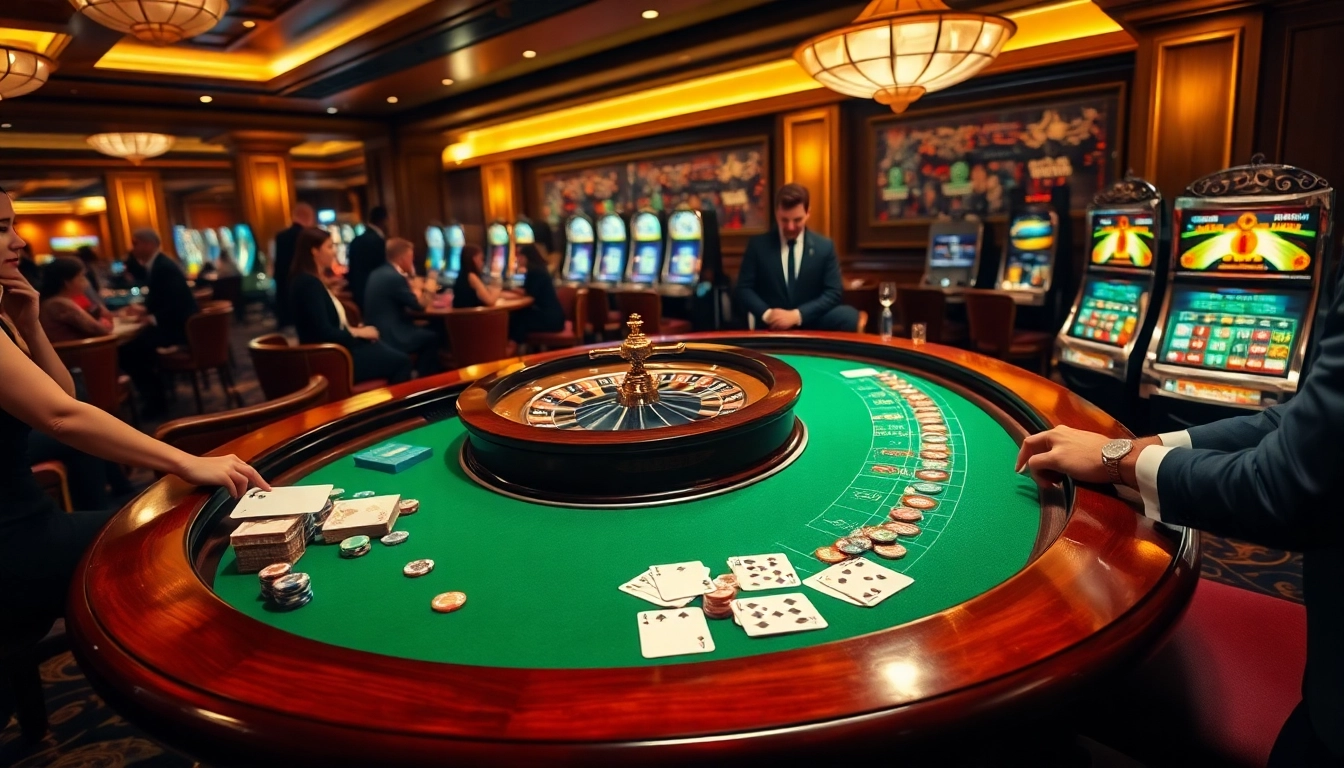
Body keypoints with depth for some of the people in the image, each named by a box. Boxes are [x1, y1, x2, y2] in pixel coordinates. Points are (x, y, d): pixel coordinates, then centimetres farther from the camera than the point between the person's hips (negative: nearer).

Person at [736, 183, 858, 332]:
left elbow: (834, 292, -1)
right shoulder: (757, 245, 4)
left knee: (849, 316, -26)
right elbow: (744, 288, 3)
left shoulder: (825, 246, 4)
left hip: (812, 324, 1)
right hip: (771, 327, -1)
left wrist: (797, 315, -16)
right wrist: (766, 313, -17)